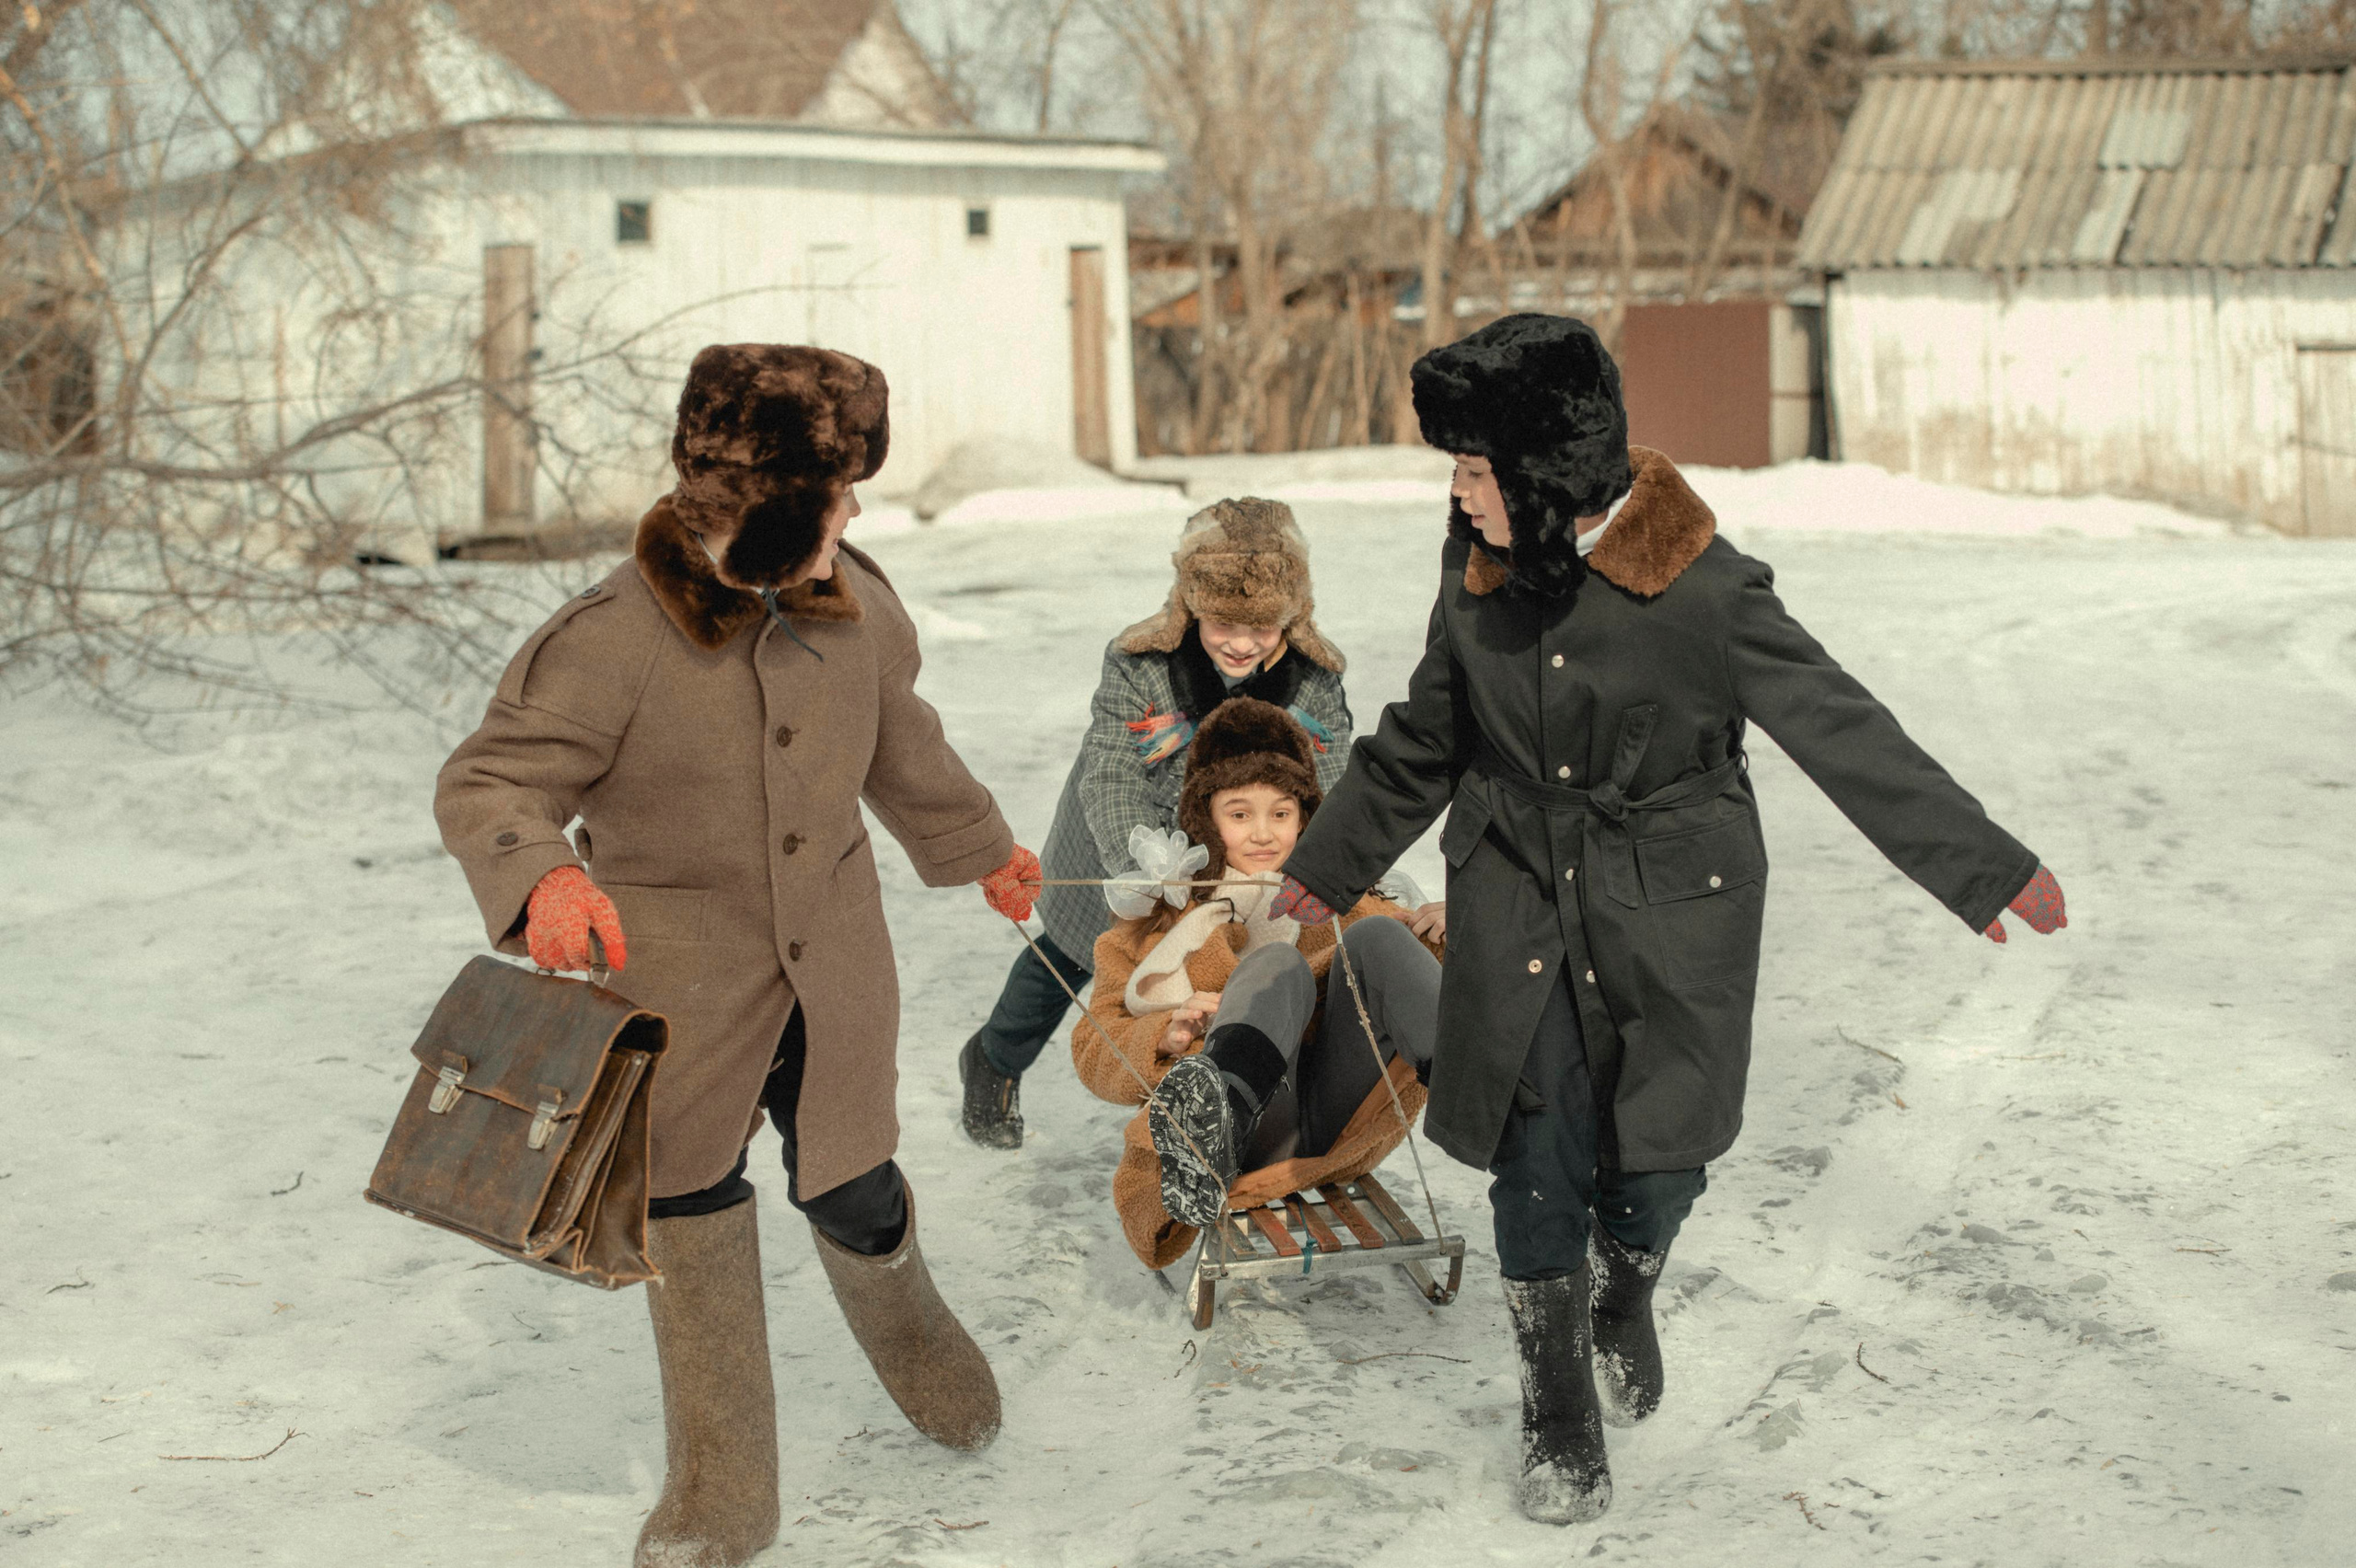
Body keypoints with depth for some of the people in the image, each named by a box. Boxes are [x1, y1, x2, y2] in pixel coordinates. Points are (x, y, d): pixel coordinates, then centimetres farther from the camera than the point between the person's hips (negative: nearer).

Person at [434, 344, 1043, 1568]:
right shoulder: (609, 641, -20)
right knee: (693, 1220, 4)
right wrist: (539, 878, -37)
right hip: (677, 976, -3)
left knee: (851, 1191, 10)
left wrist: (979, 848, 31)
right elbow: (485, 785, -15)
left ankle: (905, 1326, 48)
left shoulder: (850, 601, -1)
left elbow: (899, 743, 17)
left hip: (831, 963, 4)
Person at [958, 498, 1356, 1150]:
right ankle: (995, 1061, 47)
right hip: (1119, 843, -1)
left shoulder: (1315, 678, -25)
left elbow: (1324, 787, -22)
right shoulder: (1139, 666, -33)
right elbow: (1110, 780, -35)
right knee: (1071, 952, 19)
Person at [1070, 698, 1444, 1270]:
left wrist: (1440, 928, -6)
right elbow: (1094, 1050, 12)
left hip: (1336, 1124, 2)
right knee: (1279, 966, -29)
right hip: (1255, 1134, -2)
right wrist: (1167, 1037, -9)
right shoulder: (1158, 919, 22)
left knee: (1376, 937, -19)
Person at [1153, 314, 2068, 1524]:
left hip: (1671, 922, -2)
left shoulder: (1701, 586, -17)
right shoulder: (1477, 570, -3)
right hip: (1521, 911, 3)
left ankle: (1624, 1297, 41)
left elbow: (1841, 730, -10)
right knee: (1539, 1171, 1)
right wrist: (1332, 861, 21)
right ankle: (1558, 1410, 23)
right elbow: (1422, 741, 12)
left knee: (1657, 1160, 6)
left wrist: (1983, 868, -7)